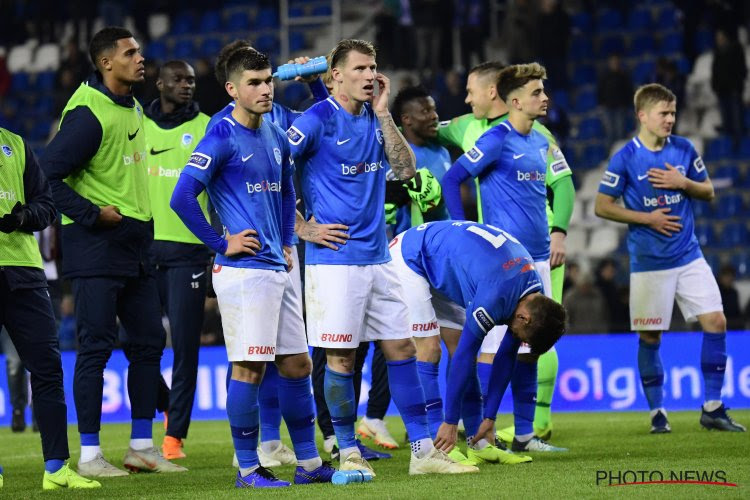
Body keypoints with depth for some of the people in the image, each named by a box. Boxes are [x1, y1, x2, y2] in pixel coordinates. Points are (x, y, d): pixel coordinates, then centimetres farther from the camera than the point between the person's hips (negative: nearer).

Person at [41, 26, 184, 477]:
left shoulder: (134, 109, 13)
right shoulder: (89, 114, -15)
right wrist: (91, 214, -16)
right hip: (97, 248, -9)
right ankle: (90, 455, 1)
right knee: (96, 346, -5)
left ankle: (142, 447, 18)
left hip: (134, 245, 9)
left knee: (149, 339, 10)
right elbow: (51, 173, -18)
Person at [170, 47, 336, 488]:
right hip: (244, 270, -8)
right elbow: (182, 198, -17)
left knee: (297, 364, 10)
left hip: (279, 269, 8)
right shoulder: (222, 139, -10)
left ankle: (309, 463, 18)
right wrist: (221, 244, -13)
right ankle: (248, 469, 0)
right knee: (250, 367, -6)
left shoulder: (276, 138, 14)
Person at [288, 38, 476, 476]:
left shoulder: (374, 120, 12)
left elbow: (406, 169, 3)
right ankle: (348, 453, 8)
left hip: (377, 255, 7)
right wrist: (303, 226, -10)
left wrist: (383, 113, -1)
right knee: (342, 357, -2)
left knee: (401, 348, 6)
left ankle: (424, 451, 9)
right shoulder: (317, 120, -9)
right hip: (334, 257, -7)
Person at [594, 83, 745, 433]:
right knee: (649, 337, 2)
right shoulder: (625, 159, -8)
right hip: (649, 263, -3)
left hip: (689, 257, 3)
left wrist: (683, 183, -9)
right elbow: (602, 206, -4)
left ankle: (712, 409, 2)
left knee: (716, 321, -5)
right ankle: (657, 412, 15)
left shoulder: (684, 150, 3)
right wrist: (647, 218, -12)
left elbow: (708, 192, 11)